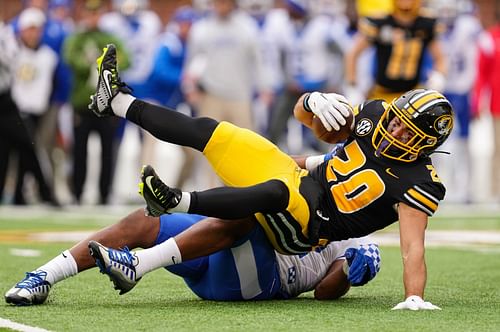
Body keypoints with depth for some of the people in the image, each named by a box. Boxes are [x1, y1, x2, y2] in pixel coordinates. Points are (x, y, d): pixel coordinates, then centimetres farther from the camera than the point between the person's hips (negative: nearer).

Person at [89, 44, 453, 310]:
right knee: (206, 131, 3)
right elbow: (301, 114, 10)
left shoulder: (417, 183, -18)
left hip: (306, 226, -7)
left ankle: (177, 202, -52)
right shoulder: (376, 116, 0)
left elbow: (413, 248, -26)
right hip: (298, 177, 7)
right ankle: (117, 102, 11)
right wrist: (314, 101, -13)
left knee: (274, 193, -43)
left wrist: (414, 300, -40)